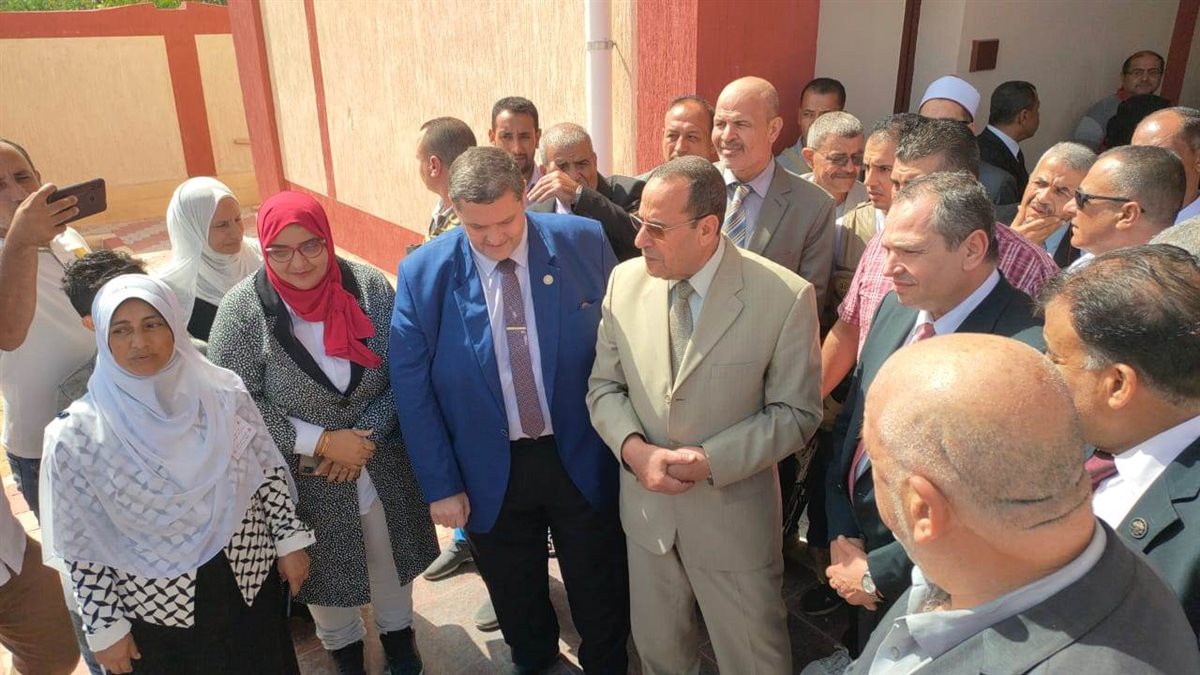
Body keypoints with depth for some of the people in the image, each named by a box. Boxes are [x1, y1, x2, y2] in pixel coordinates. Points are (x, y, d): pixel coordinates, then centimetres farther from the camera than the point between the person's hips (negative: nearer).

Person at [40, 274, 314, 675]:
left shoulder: (223, 392, -11)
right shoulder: (77, 435, -17)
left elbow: (268, 471, 0)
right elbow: (81, 546, -10)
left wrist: (290, 540, 2)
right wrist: (105, 627, -6)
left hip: (250, 581, 3)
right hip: (156, 606, -2)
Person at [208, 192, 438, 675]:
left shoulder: (368, 286, -12)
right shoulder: (244, 309, -16)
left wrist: (367, 437, -17)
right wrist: (323, 442, -20)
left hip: (382, 465, 2)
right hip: (304, 477, -1)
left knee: (389, 555, 22)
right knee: (326, 568, 20)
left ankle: (397, 632, 51)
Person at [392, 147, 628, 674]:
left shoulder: (585, 243, -11)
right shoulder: (423, 274, -11)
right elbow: (411, 387, -6)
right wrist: (440, 484, -5)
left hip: (581, 458, 0)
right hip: (490, 472, 1)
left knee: (601, 597, 17)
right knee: (517, 602, 22)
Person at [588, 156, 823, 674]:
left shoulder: (786, 297, -18)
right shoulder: (625, 282, -6)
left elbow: (795, 412, -11)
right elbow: (604, 386, 2)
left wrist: (709, 460, -21)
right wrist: (635, 450, -16)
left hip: (733, 514, -3)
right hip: (645, 506, 4)